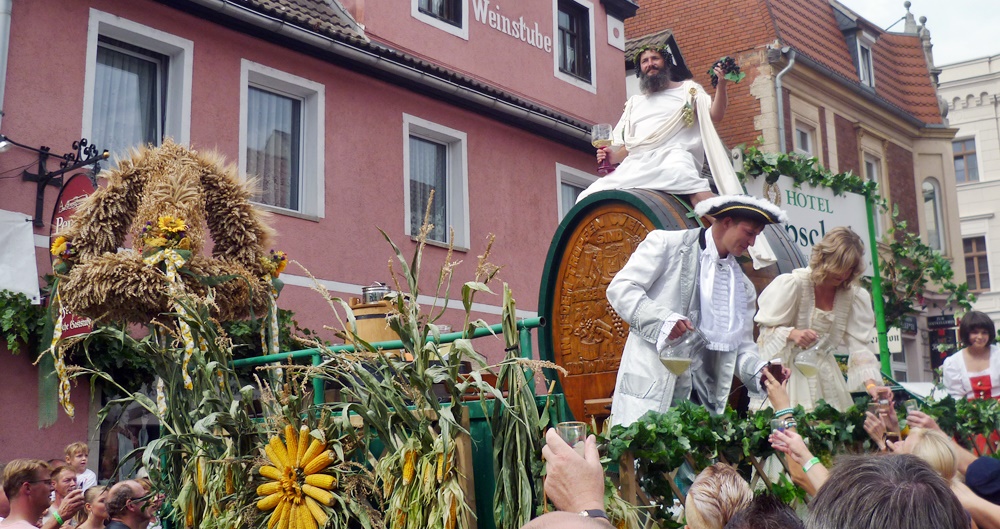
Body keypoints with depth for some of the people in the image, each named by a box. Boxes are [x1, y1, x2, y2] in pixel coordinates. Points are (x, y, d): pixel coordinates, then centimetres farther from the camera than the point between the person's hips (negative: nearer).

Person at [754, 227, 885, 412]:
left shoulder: (855, 296, 0)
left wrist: (871, 384, -19)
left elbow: (860, 344, -7)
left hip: (824, 371, 4)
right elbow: (766, 327, -8)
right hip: (787, 367, -4)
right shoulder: (793, 284, -11)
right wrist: (792, 334, -28)